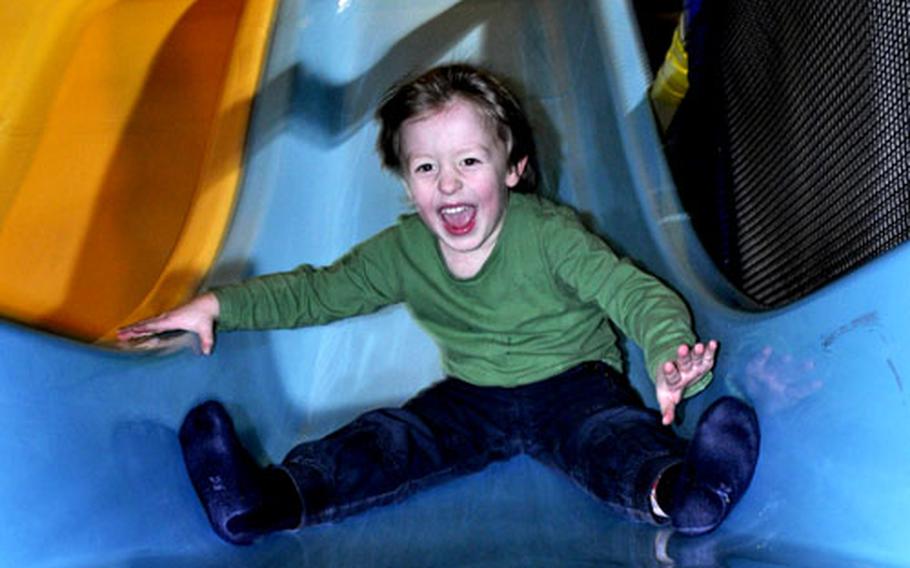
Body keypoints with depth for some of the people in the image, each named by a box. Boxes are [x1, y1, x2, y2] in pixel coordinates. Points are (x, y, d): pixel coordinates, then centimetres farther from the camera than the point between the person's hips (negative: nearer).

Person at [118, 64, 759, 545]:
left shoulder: (550, 234, -16)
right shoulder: (403, 251, -2)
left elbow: (637, 292, -22)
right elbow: (318, 290, 6)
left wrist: (669, 356, -45)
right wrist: (217, 304, -5)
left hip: (572, 384, -3)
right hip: (473, 396, 4)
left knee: (613, 434, -34)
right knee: (390, 438, -21)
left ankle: (674, 489, -64)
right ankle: (272, 498, -39)